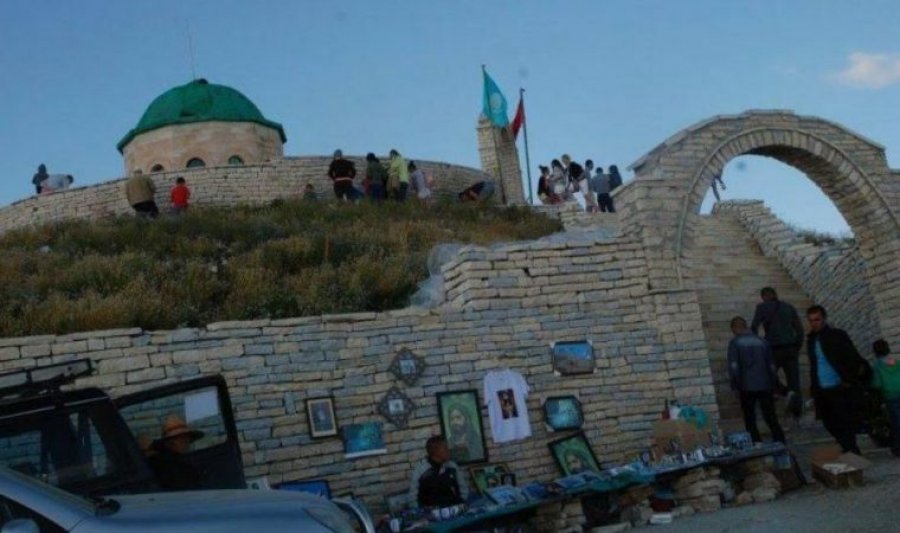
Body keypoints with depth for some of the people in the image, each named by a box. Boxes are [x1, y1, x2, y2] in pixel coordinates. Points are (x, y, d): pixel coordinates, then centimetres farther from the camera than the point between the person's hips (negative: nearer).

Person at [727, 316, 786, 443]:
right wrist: (772, 386, 14)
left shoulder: (735, 343, -4)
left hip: (747, 388, -3)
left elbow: (733, 367, -11)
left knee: (750, 421, 8)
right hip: (765, 386, 3)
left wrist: (735, 387, -3)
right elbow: (771, 366, 8)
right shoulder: (762, 342, 7)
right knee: (771, 418, 9)